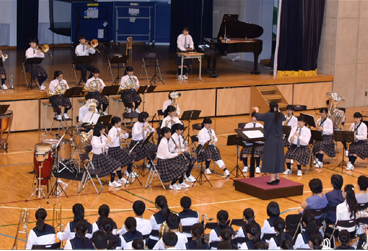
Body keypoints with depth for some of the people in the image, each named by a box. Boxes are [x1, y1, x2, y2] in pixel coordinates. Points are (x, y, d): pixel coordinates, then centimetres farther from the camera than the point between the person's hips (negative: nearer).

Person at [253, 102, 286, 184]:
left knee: (270, 158, -1)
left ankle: (272, 178, -4)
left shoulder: (269, 115, -14)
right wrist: (278, 111, 42)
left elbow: (258, 117, -7)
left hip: (270, 140, -5)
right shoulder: (280, 115, 2)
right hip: (279, 140, 5)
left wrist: (257, 111, 14)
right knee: (278, 158, 11)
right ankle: (277, 178, 15)